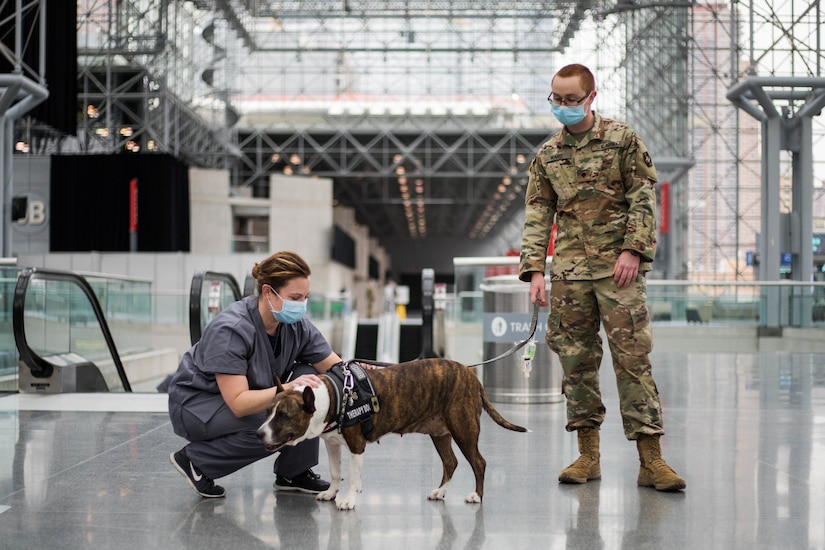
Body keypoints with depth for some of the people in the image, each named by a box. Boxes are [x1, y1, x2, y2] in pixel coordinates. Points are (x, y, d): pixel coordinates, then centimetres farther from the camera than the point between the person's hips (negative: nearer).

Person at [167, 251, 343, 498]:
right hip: (196, 403, -7)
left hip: (251, 396, 7)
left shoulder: (296, 325, -12)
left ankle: (293, 473, -3)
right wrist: (288, 389, -46)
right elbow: (238, 403, -34)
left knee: (306, 379, -15)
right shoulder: (231, 329, -31)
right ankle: (193, 460, -8)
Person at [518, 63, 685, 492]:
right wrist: (534, 269, 3)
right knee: (576, 358, 3)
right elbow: (537, 215, 13)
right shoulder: (548, 155, 13)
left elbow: (644, 198, -1)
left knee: (632, 356, -7)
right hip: (569, 269, 4)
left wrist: (632, 250, -12)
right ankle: (588, 455, 11)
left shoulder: (621, 139, 4)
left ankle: (650, 459, -6)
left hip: (618, 265, -4)